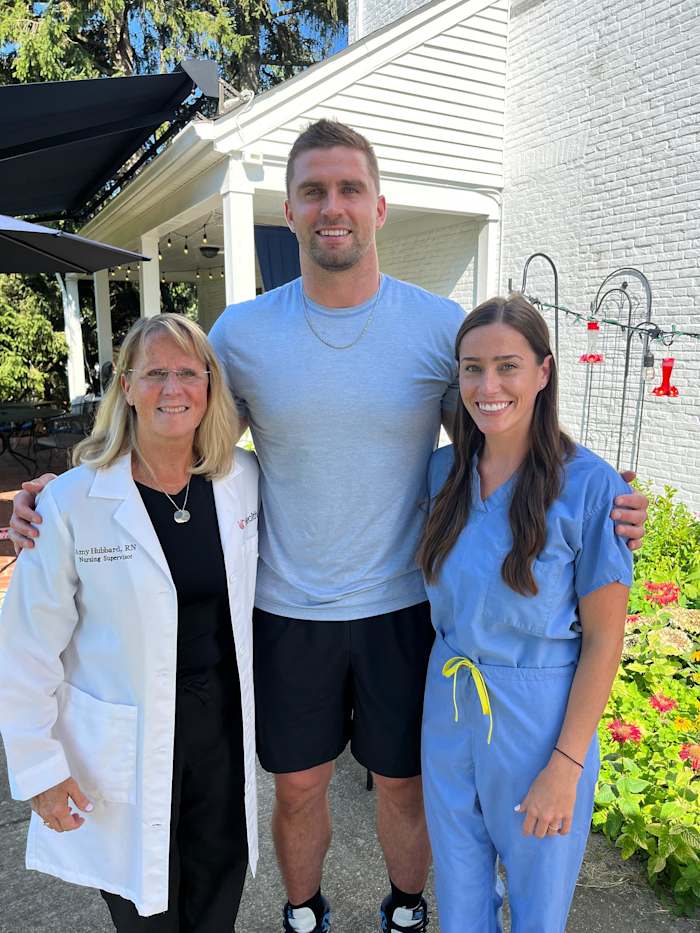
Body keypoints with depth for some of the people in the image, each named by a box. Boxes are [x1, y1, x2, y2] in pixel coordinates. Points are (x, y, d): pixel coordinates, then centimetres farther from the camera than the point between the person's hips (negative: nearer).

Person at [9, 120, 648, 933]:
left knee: (404, 783, 19)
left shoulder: (441, 326, -6)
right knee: (297, 787, 19)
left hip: (404, 606, 0)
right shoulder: (240, 332, -6)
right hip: (287, 611, 1)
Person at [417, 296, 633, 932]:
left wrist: (566, 764, -12)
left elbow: (605, 639, -13)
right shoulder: (444, 471, -4)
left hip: (541, 721, -3)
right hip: (449, 712, 4)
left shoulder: (589, 485, -18)